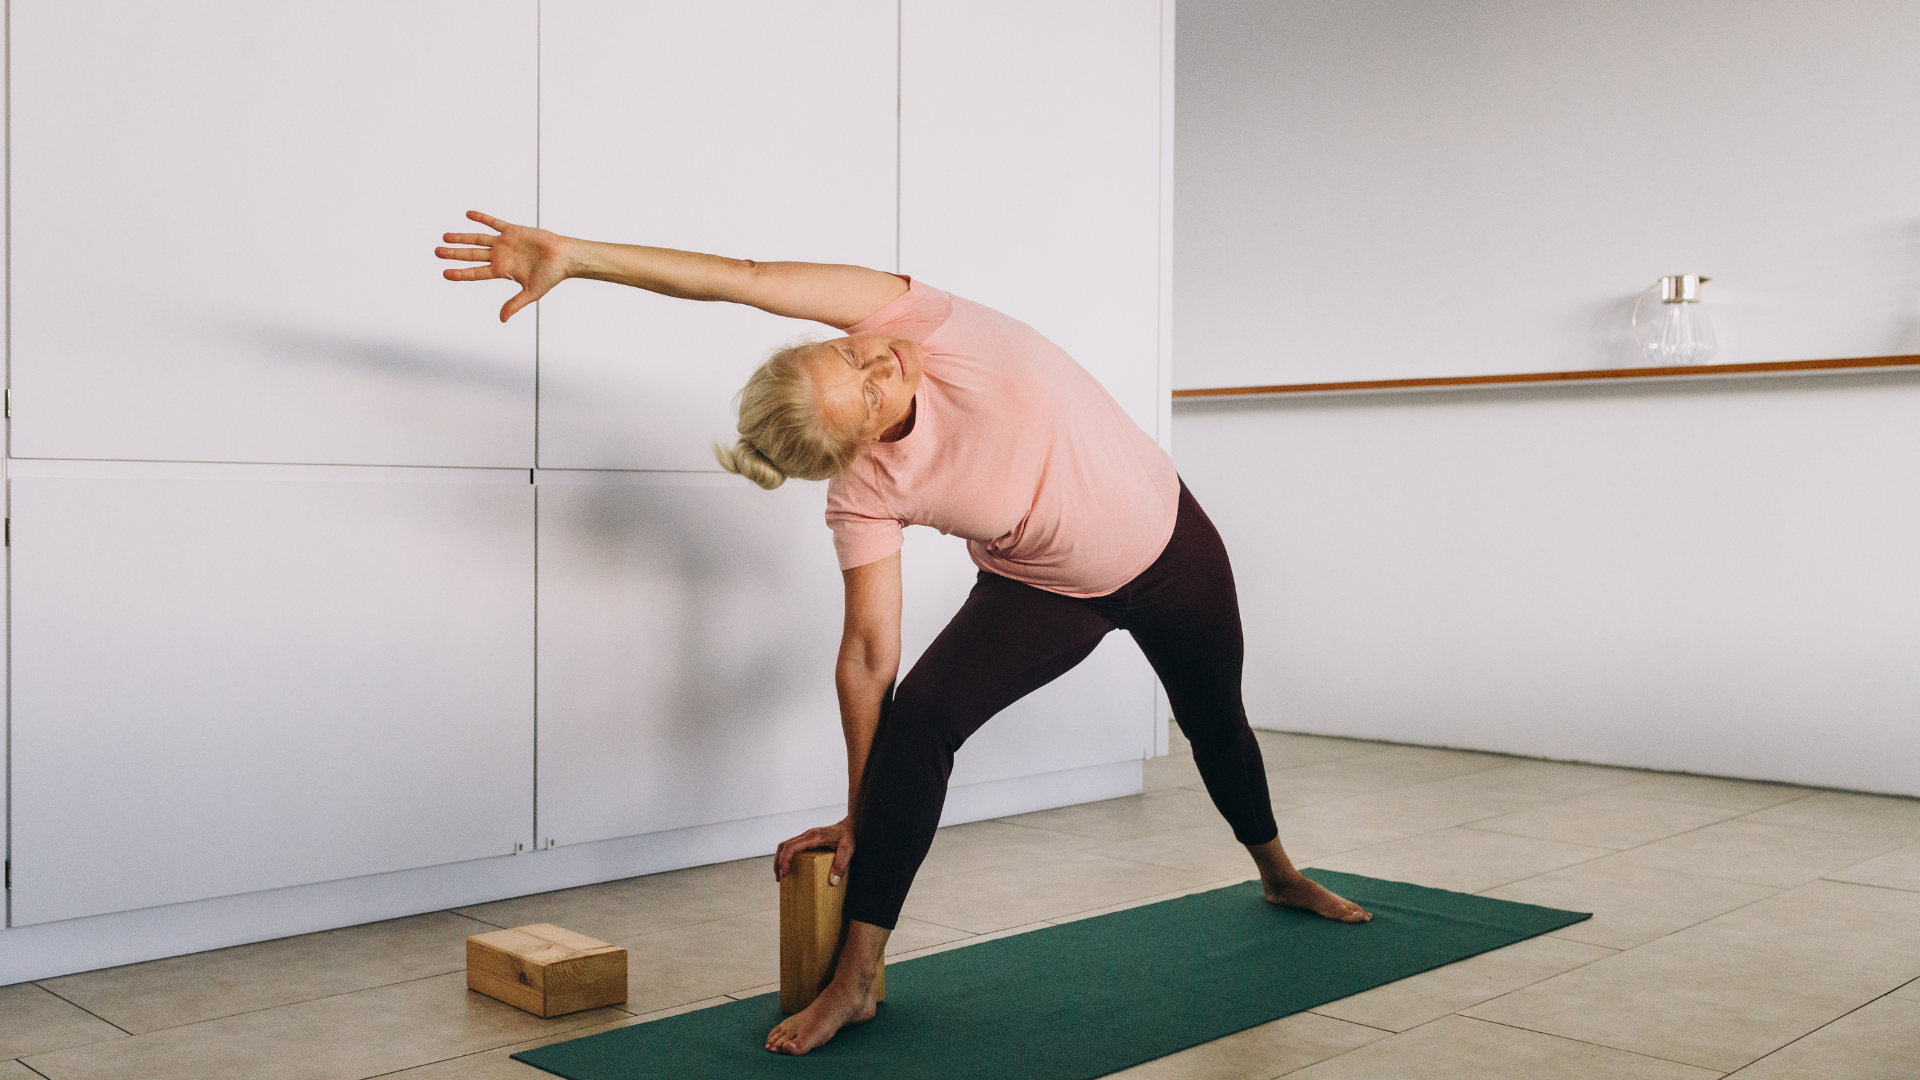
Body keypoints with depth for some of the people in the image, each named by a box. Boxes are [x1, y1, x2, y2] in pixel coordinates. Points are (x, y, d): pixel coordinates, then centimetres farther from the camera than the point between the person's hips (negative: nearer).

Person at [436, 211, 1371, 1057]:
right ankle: (856, 977, -15)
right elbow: (867, 656, -21)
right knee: (918, 716, -24)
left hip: (1171, 545, 1)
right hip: (1044, 595, -1)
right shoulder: (865, 492, -26)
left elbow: (749, 279, -38)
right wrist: (861, 815, -19)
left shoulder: (914, 322, -29)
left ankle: (1279, 873, 51)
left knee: (1216, 723, 21)